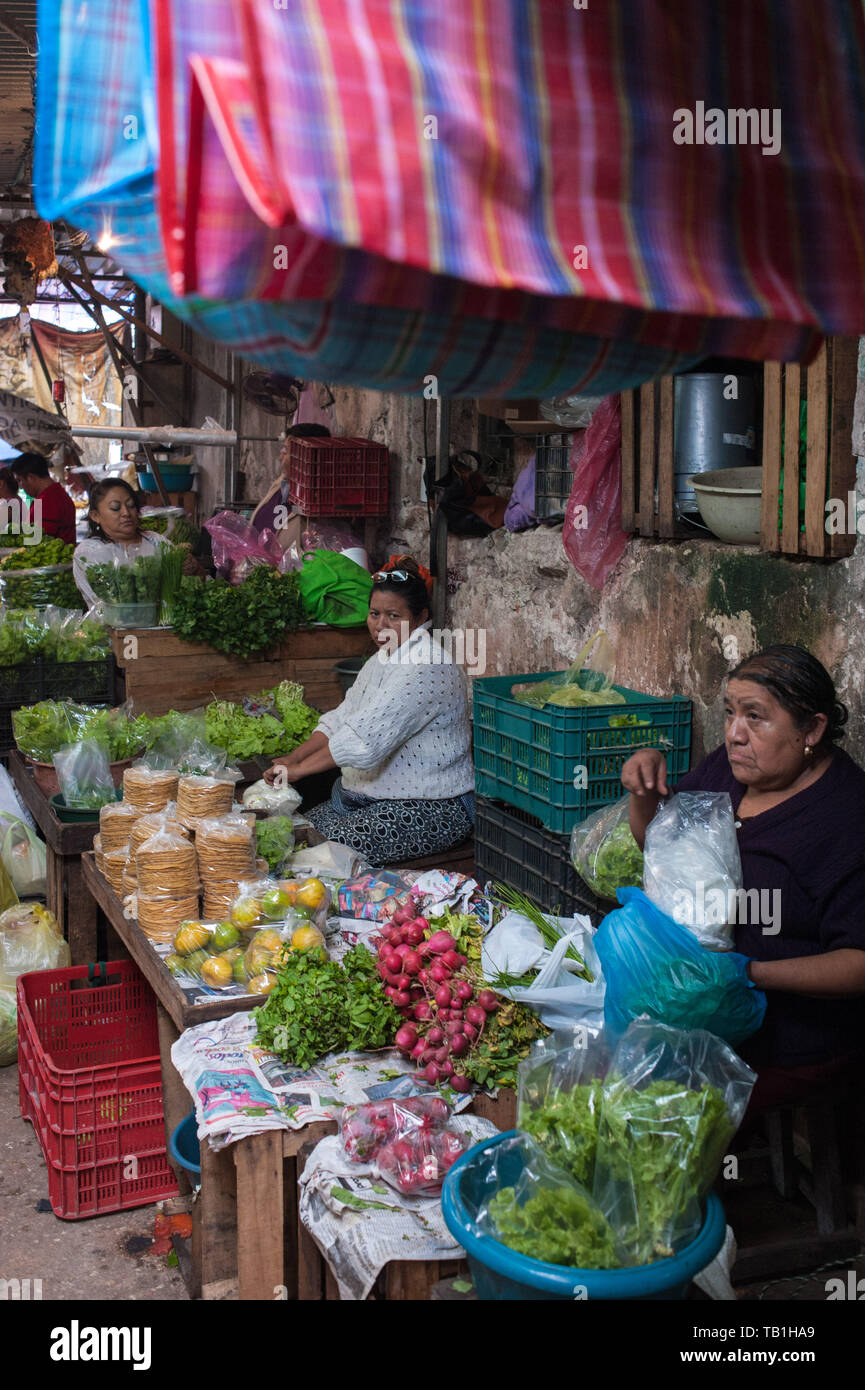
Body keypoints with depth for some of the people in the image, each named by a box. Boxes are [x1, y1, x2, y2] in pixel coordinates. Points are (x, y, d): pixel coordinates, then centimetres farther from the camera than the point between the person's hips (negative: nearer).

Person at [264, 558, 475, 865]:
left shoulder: (427, 666, -21)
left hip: (432, 808, -9)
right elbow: (340, 720, 14)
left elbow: (365, 738, -27)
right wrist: (294, 758, -2)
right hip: (373, 798, 9)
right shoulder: (382, 660, 13)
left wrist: (300, 769, -22)